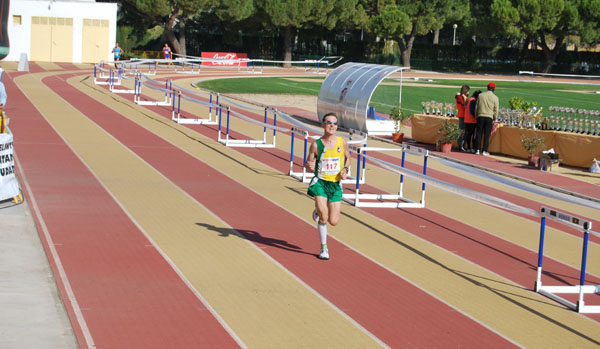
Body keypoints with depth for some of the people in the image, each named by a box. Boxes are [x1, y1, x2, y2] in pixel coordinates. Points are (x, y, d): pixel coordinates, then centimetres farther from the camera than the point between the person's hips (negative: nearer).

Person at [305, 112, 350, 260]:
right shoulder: (316, 144, -6)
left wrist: (345, 169, -3)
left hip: (335, 184, 2)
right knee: (323, 216, -18)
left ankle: (318, 211, 35)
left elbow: (348, 158, 17)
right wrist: (310, 167, -21)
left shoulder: (342, 143, -1)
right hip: (320, 182, -2)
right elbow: (308, 164, 3)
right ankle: (323, 247, 3)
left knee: (333, 221, 0)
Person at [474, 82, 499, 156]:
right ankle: (484, 151, -1)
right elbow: (496, 110, 0)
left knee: (479, 133, 7)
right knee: (487, 135, 1)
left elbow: (476, 107, 7)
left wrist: (476, 116, 16)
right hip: (489, 117, -2)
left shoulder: (480, 95, 4)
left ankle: (477, 150, 7)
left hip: (480, 117, 2)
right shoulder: (495, 98, -2)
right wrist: (494, 119, 13)